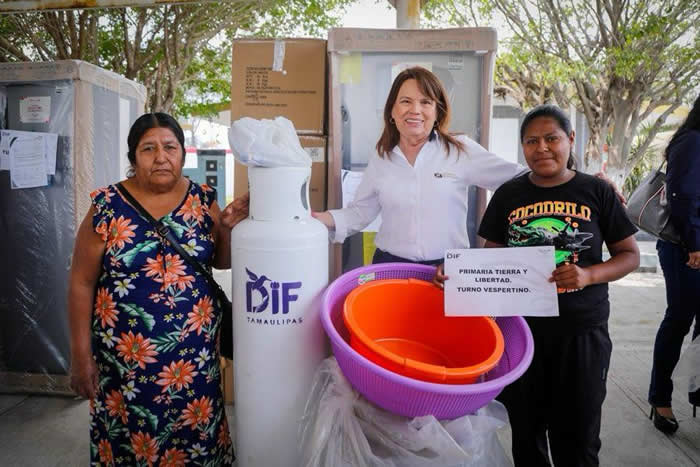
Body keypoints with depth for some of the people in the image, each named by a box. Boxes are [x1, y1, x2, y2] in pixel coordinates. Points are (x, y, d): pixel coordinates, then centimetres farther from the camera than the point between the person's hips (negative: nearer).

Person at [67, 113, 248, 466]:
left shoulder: (203, 199, 0)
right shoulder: (108, 207, -8)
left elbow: (222, 262, 9)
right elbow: (82, 282, -4)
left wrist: (227, 227, -11)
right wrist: (80, 355, -4)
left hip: (195, 352, 3)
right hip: (126, 357, -2)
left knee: (197, 438, 14)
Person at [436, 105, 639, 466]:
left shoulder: (597, 192, -1)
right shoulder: (508, 195, 3)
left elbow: (629, 255, 3)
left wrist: (589, 275, -16)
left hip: (581, 331, -1)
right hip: (520, 327, 1)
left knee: (576, 437, 10)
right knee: (526, 431, 15)